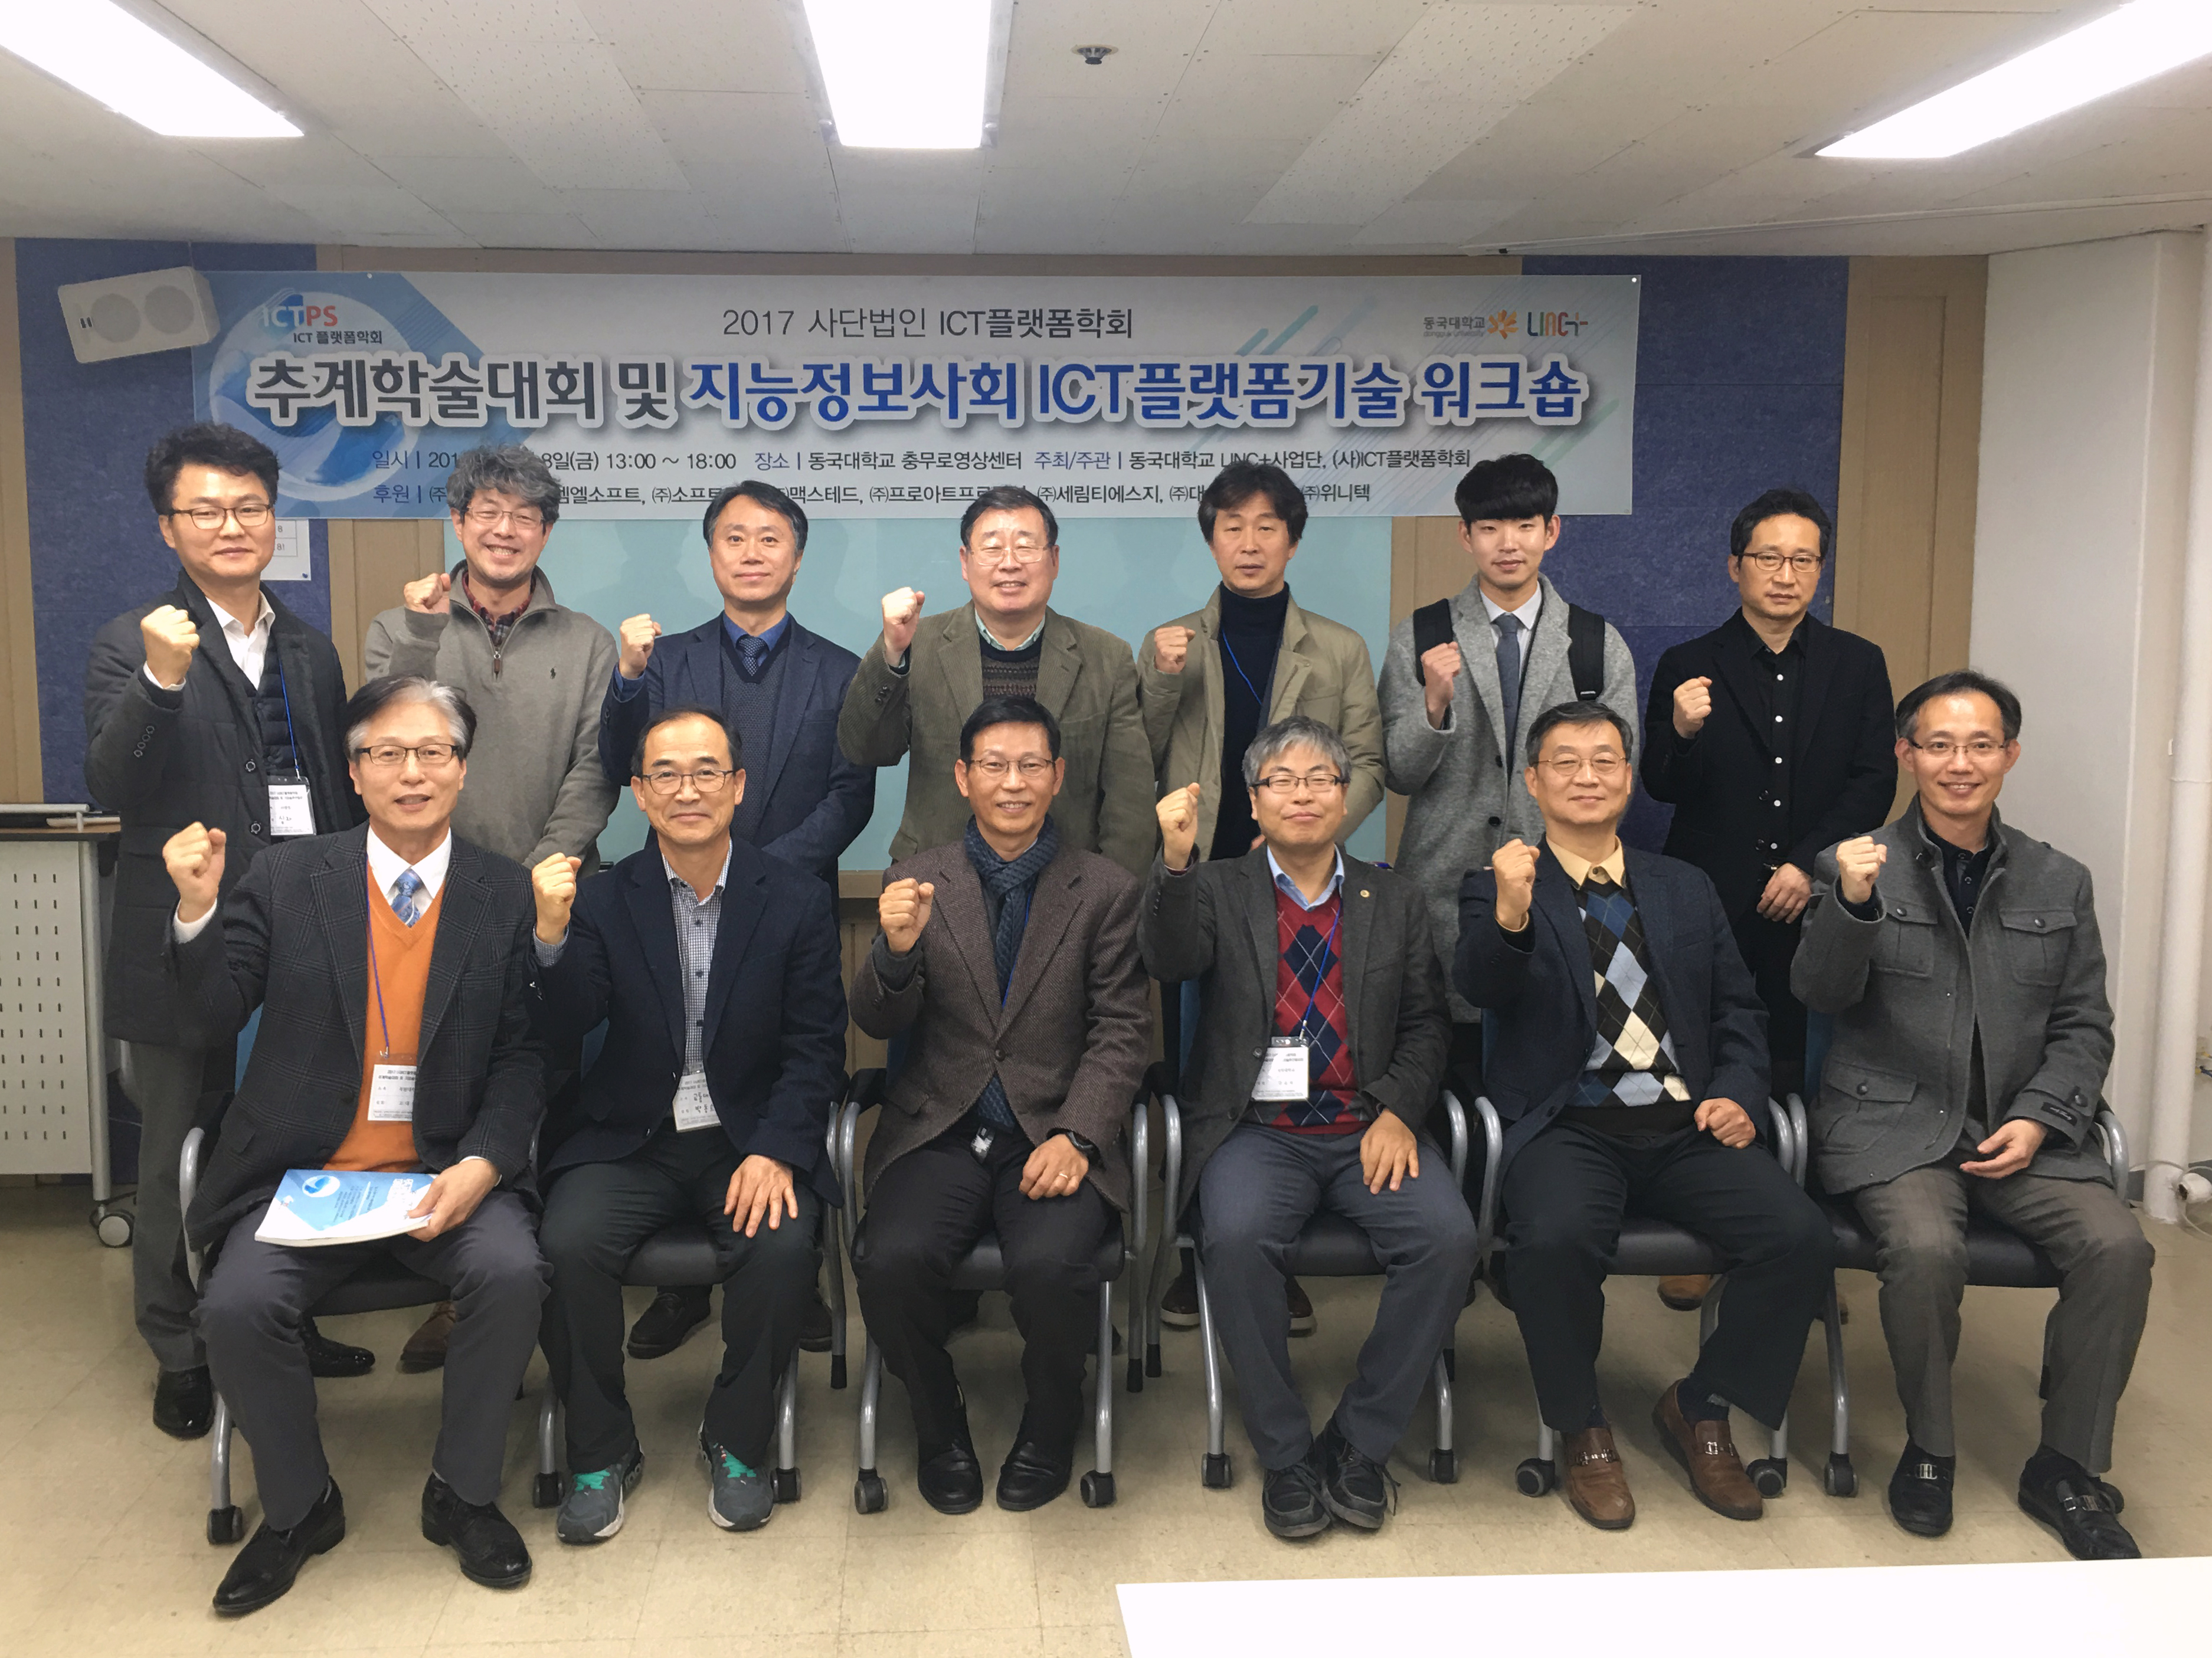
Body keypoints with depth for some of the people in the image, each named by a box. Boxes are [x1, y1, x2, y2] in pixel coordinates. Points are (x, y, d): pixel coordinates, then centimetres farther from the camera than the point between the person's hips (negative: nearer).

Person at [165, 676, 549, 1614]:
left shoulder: (507, 896, 3)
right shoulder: (286, 878, 4)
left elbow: (522, 1056, 1)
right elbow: (211, 1017, 0)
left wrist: (479, 1166, -14)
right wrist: (196, 911, -17)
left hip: (448, 1175, 0)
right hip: (304, 1176, 1)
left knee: (514, 1275, -27)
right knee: (237, 1306, -24)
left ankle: (463, 1492, 1)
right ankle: (299, 1507, 6)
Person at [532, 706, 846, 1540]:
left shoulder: (797, 900, 1)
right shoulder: (602, 898, 3)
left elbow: (817, 1048, -2)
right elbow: (573, 1021, -11)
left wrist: (776, 1150, -16)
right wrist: (552, 934, -29)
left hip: (751, 1140, -1)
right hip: (627, 1139, 1)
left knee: (782, 1248, -27)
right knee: (569, 1244, -25)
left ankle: (737, 1442, -1)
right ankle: (601, 1452, -1)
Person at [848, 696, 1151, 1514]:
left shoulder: (1106, 889, 5)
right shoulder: (915, 882, 7)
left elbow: (1123, 1031, 1)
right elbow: (878, 1023, 3)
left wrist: (1076, 1137, -15)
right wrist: (897, 949, -20)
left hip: (1055, 1133, -1)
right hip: (940, 1132, 1)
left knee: (1051, 1266, -29)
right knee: (892, 1260, -26)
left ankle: (1050, 1425, 4)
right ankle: (939, 1425, 5)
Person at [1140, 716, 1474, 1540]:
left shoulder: (1397, 901, 15)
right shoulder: (1217, 891, 9)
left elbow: (1427, 1023, 12)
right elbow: (1170, 962, -11)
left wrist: (1398, 1111, -5)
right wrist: (1176, 860, -27)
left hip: (1370, 1128, 2)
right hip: (1257, 1127, -2)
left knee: (1447, 1235, -25)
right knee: (1238, 1239, -32)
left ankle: (1359, 1442, -7)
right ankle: (1285, 1454, -11)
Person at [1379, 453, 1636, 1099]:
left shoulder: (1600, 645, 7)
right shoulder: (1418, 640, 4)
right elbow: (1398, 775, 0)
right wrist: (1436, 703, -17)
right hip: (1445, 893, -1)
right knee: (1448, 1080, 1)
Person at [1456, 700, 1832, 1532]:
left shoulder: (1686, 890, 21)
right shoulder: (1498, 888, 7)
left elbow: (1738, 1009, 22)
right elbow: (1482, 988, -13)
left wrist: (1736, 1092, 2)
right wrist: (1508, 918, -34)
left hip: (1686, 1126, 4)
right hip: (1570, 1126, -3)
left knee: (1802, 1238, -21)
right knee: (1553, 1240, -35)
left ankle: (1699, 1410, 5)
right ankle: (1582, 1433, -5)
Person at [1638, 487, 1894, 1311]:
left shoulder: (1857, 665, 8)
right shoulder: (1688, 666, 4)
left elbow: (1875, 784, 3)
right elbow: (1661, 788, 1)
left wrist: (1811, 864, -8)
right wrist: (1679, 734, -20)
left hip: (1812, 904, 1)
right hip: (1711, 905, -1)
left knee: (1797, 1074, 0)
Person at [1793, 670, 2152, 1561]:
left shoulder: (2059, 882, 13)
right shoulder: (1857, 866, 3)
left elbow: (2085, 1026, 12)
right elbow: (1821, 994, -8)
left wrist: (2037, 1120, -5)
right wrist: (1851, 905, -27)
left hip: (2022, 1132, 3)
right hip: (1893, 1125, -3)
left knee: (2118, 1245, -21)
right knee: (1926, 1247, -30)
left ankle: (2066, 1467, -1)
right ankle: (1929, 1448, -3)